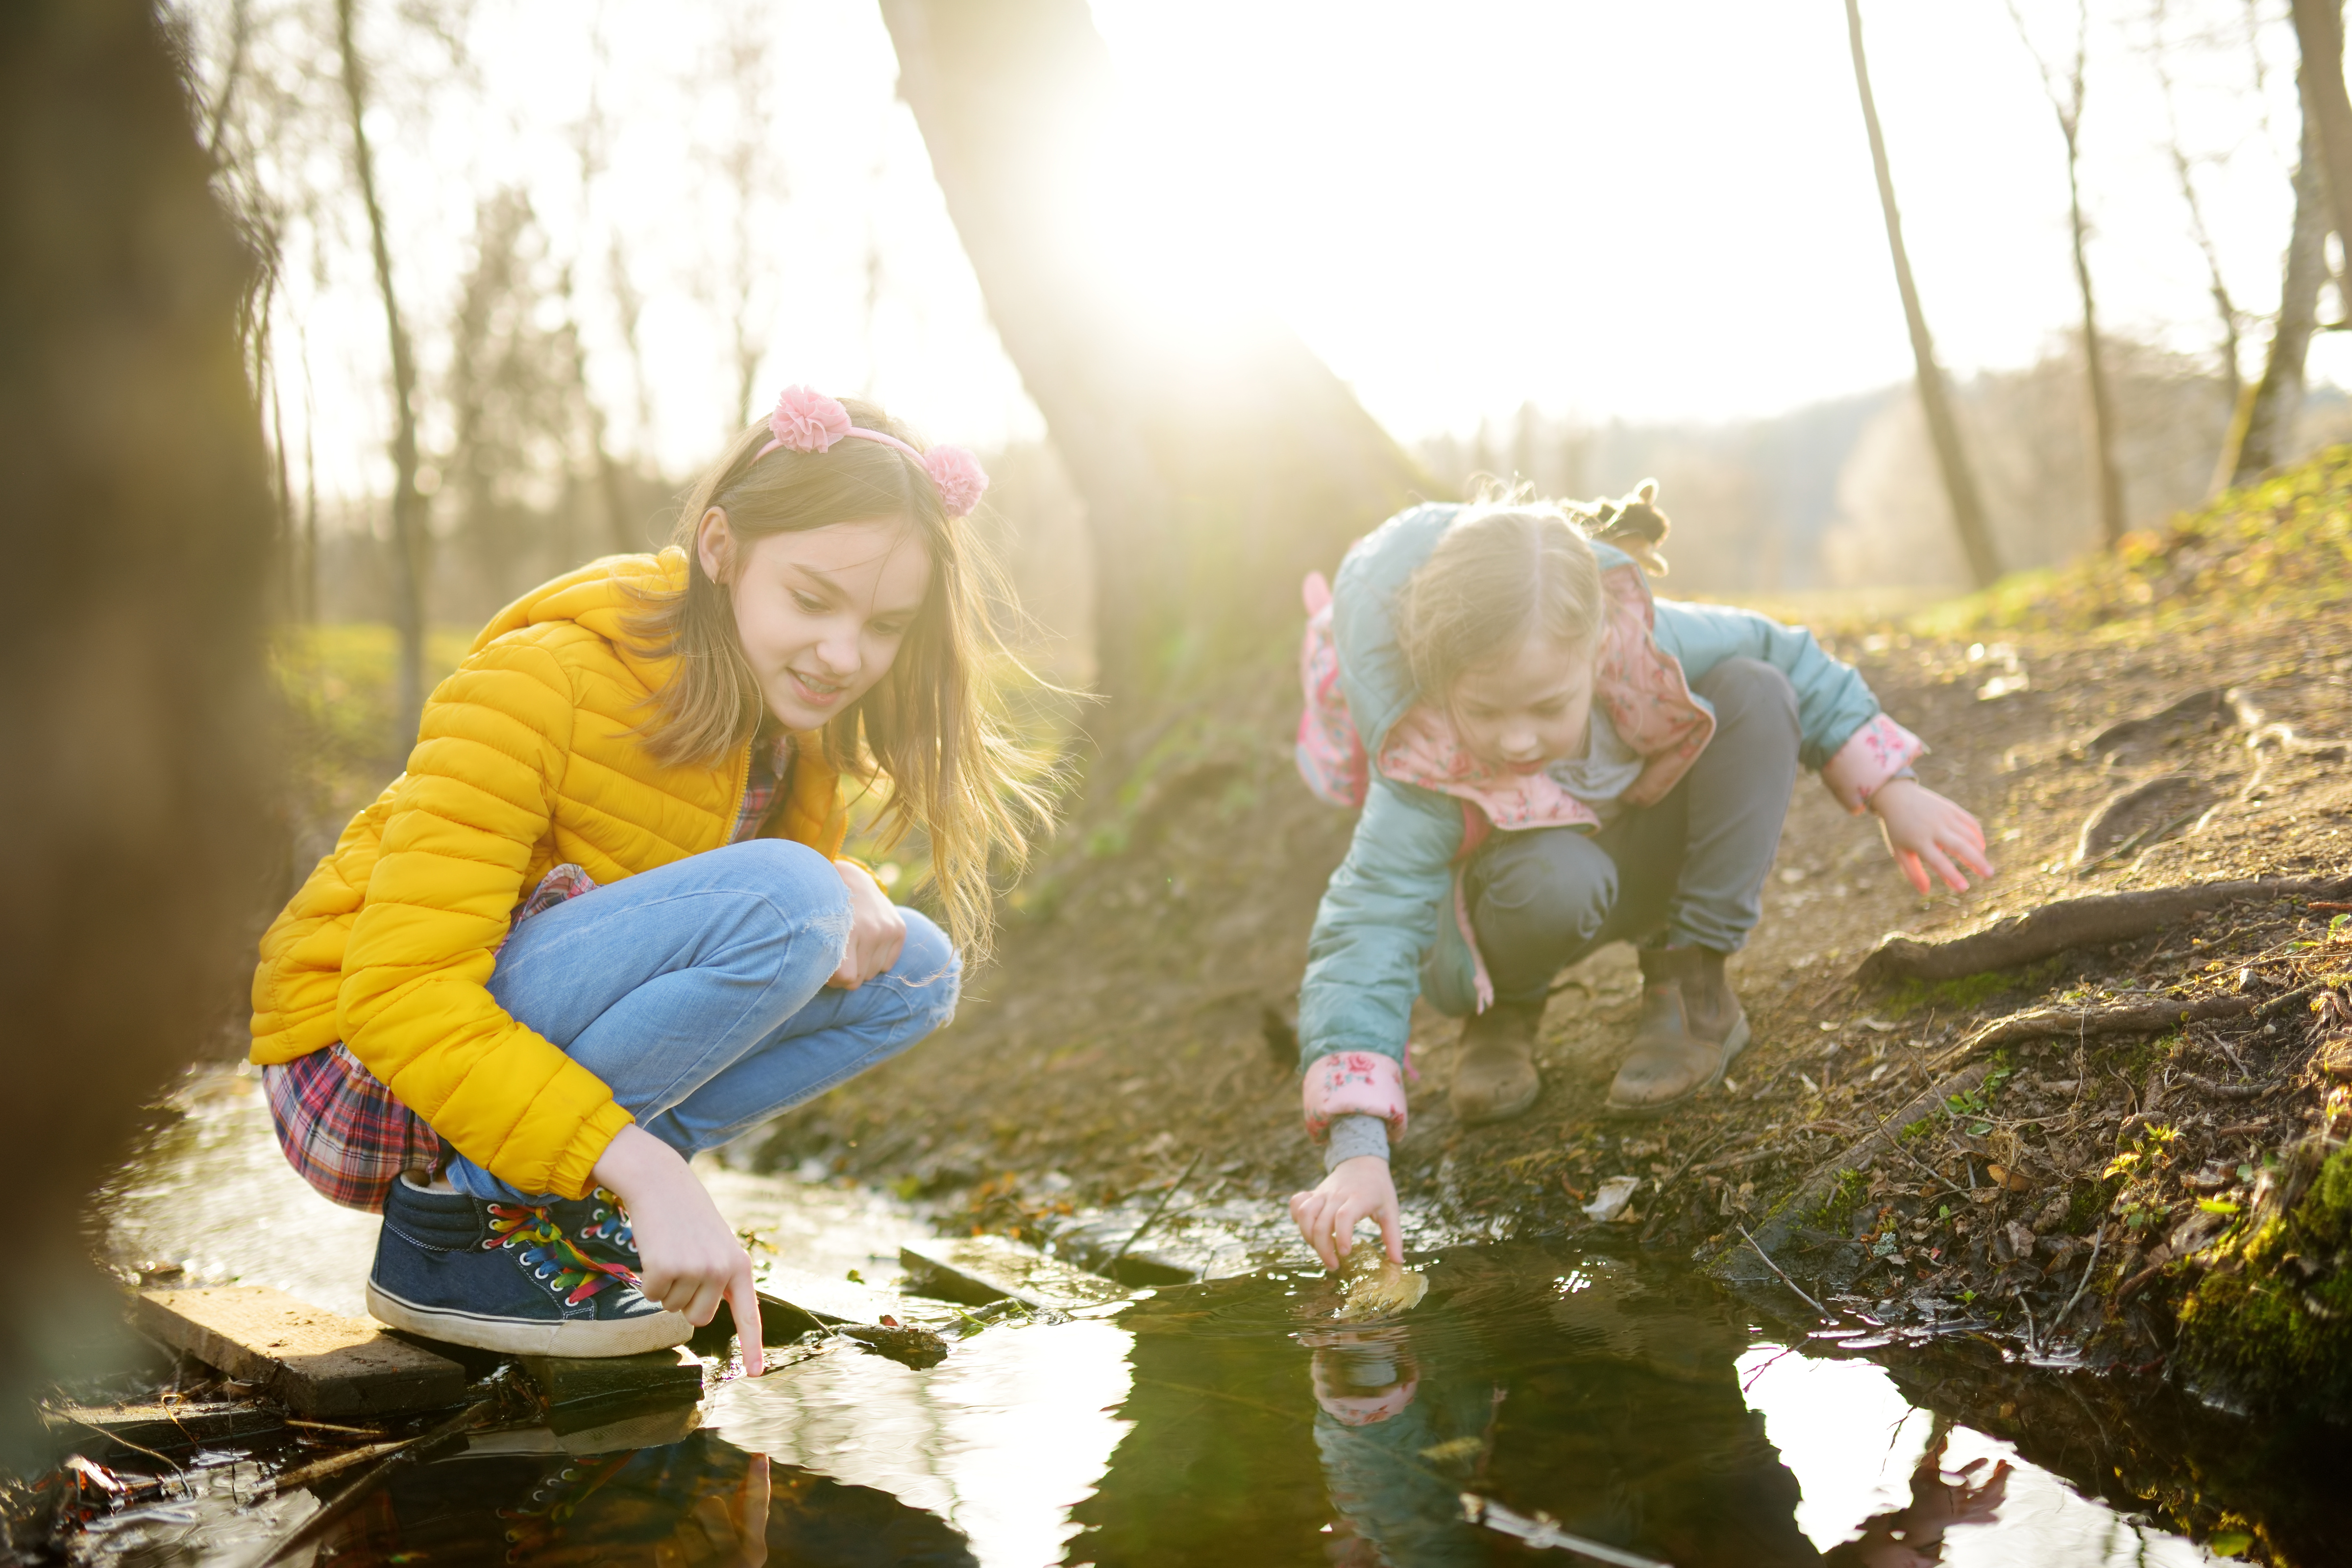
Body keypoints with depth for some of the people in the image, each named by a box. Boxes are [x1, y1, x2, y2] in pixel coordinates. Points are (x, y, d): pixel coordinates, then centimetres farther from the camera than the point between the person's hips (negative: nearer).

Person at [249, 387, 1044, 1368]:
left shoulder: (791, 702, 0)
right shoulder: (543, 680, -23)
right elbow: (400, 991, -29)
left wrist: (854, 897, -15)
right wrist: (648, 1169, -38)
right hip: (372, 1073, -8)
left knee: (914, 972, -2)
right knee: (779, 899, -28)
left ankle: (566, 1204, -3)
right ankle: (458, 1216, -16)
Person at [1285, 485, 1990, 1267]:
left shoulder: (1644, 645, -30)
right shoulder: (1428, 784, -39)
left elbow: (1790, 663, -10)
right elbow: (1365, 942, -45)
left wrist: (1892, 790, -11)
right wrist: (1356, 1150, -55)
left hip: (1635, 863, 4)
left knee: (1753, 695, -23)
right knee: (1553, 882, -42)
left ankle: (1691, 982, -12)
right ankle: (1503, 1012, -5)